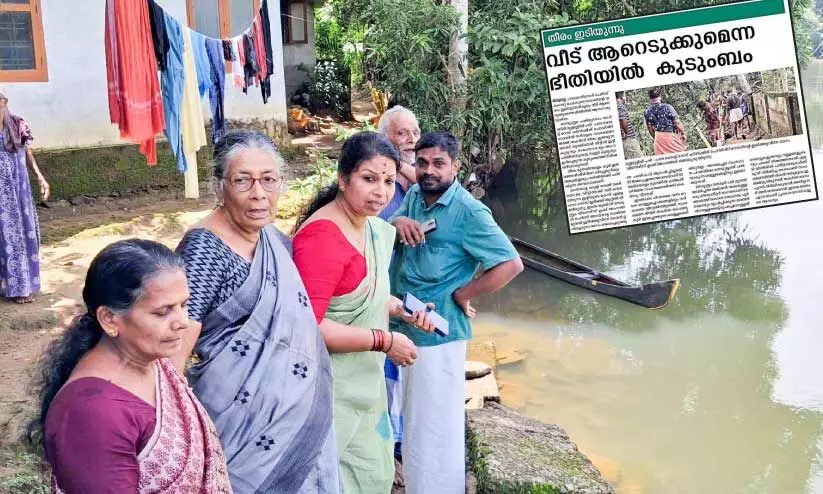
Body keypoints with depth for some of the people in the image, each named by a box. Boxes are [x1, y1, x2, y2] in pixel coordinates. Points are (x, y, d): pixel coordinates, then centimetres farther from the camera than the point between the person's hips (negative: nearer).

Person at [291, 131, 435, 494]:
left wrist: (401, 309, 2)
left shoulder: (374, 229, 5)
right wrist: (383, 341, -22)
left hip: (365, 383, 9)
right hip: (332, 392, -9)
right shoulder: (321, 236, -24)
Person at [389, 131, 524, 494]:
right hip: (403, 326, 8)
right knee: (413, 420, 23)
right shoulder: (414, 196, 5)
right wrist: (397, 222, -14)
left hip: (436, 333, -7)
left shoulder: (468, 211, -17)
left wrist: (462, 294, -15)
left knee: (436, 428, 4)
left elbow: (511, 264, -21)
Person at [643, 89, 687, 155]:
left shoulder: (647, 111, -1)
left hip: (658, 137, 4)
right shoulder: (667, 107, -12)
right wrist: (683, 133, 2)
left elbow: (650, 128, 8)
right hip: (671, 134, -4)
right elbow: (677, 122, -10)